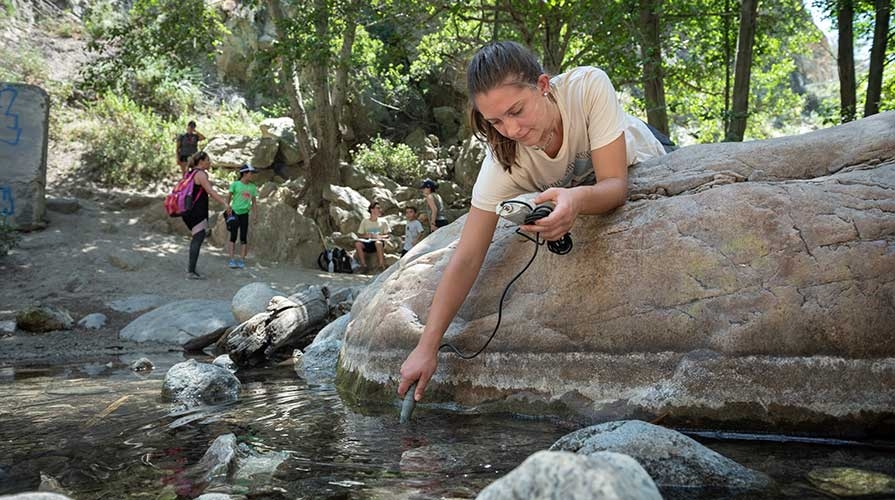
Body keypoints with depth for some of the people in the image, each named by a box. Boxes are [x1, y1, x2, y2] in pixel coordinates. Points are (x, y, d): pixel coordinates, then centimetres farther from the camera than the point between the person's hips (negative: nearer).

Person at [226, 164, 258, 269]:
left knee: (243, 238, 3)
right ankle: (232, 260, -1)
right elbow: (229, 197, -1)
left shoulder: (252, 187, 5)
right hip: (235, 213, -3)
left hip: (244, 214, 3)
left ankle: (242, 260, 8)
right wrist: (228, 209, -8)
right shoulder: (235, 184, -4)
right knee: (233, 236, -3)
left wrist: (253, 214, 8)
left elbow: (254, 201, 12)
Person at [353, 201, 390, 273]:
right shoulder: (364, 221, 13)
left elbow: (387, 235, 6)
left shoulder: (383, 222, 10)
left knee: (378, 243, -39)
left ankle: (382, 266, -32)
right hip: (367, 243, 2)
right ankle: (363, 266, -24)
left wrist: (380, 237, -15)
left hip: (378, 241, -2)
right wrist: (366, 235, -10)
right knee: (357, 243, -30)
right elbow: (359, 234, 11)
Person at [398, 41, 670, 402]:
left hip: (641, 167, -1)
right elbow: (466, 259, -36)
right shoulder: (502, 161, -36)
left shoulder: (588, 86, -41)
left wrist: (577, 199, -66)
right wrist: (427, 347, -40)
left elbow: (616, 184, -42)